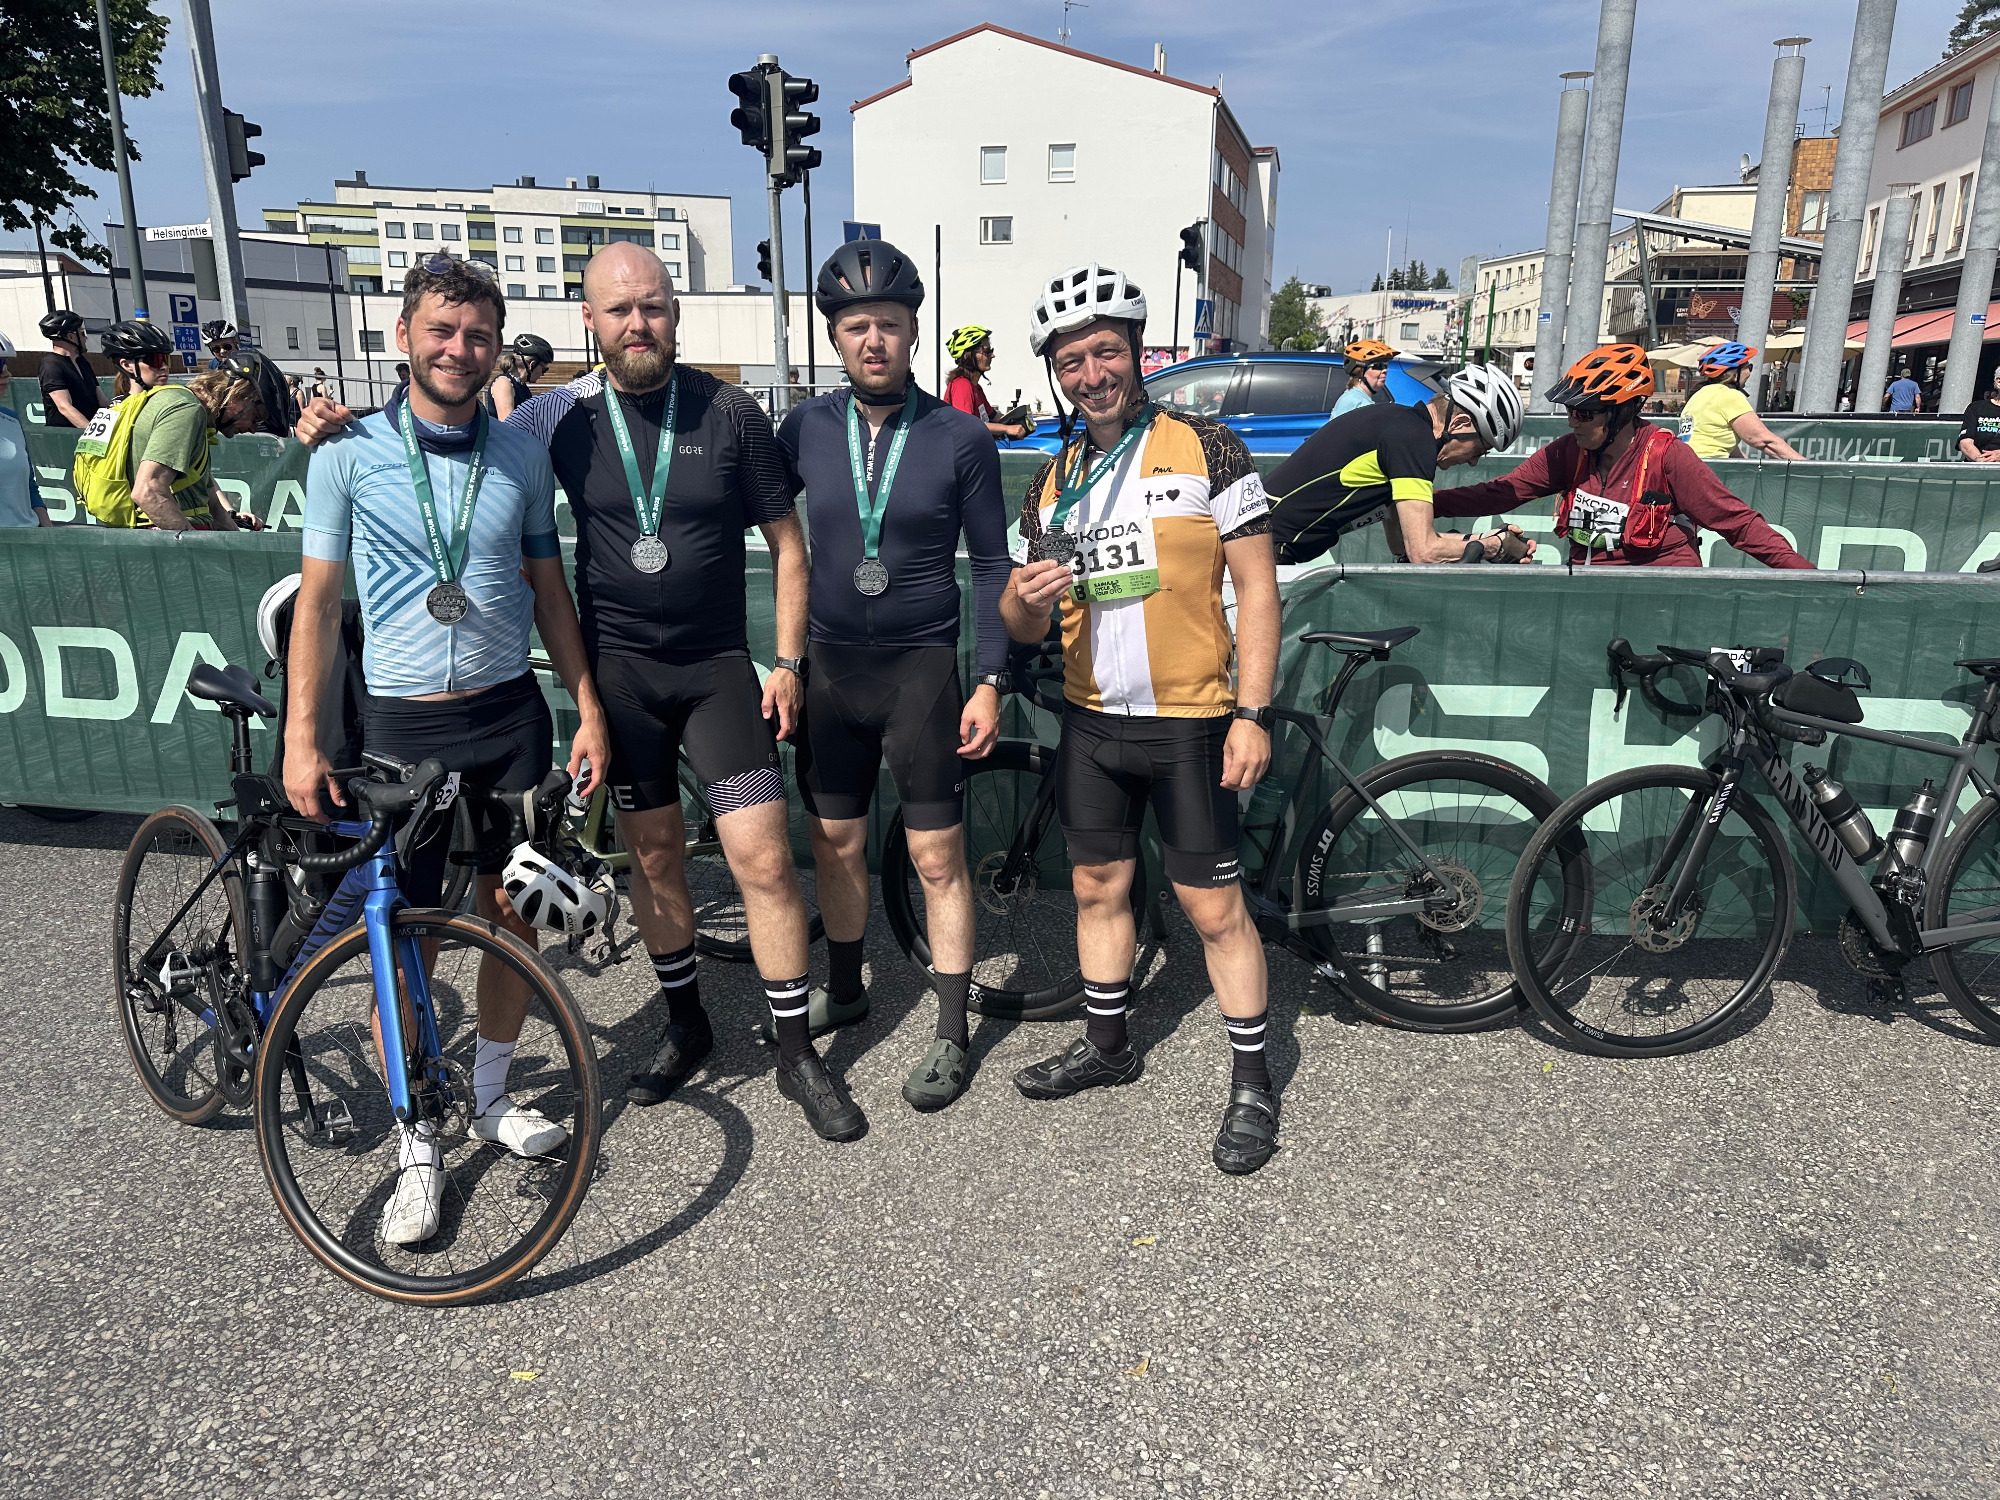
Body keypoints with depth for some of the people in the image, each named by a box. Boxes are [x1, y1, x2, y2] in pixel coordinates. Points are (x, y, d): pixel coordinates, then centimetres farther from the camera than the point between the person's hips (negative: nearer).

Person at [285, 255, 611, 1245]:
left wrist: (589, 709, 3)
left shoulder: (522, 458, 4)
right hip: (402, 726, -2)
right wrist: (301, 739, -5)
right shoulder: (350, 455, -3)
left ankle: (490, 1098, 32)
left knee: (513, 914, 9)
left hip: (510, 716, 3)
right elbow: (317, 601, 0)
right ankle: (416, 1148, 18)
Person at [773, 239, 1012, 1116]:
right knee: (834, 844, 13)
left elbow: (991, 565, -2)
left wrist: (990, 683, -7)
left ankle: (953, 1035, 15)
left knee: (937, 858, 1)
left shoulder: (959, 438, -6)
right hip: (831, 666, 3)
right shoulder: (807, 431, 1)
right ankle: (843, 990, 35)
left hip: (923, 668, -3)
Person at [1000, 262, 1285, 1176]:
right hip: (1092, 722, 5)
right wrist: (1025, 600, -16)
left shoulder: (1205, 449, -6)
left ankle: (1252, 1083, 15)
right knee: (1097, 887, 15)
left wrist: (1252, 713, -14)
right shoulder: (1053, 483, 8)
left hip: (1190, 723, -5)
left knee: (1214, 907, 0)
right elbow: (1020, 625, 9)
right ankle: (1107, 1044, 34)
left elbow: (1257, 585, -7)